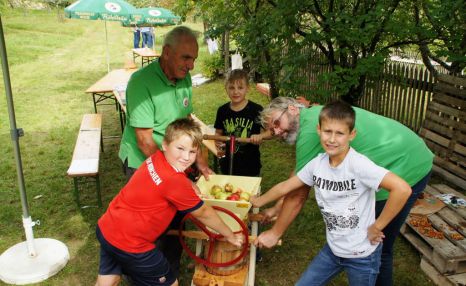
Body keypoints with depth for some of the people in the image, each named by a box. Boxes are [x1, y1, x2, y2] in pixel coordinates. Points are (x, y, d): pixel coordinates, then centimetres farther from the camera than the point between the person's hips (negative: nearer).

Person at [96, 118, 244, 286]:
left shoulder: (156, 158, -3)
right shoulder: (175, 182, -25)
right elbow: (203, 214, -11)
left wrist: (190, 186, 1)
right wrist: (230, 236, 4)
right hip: (129, 243, -8)